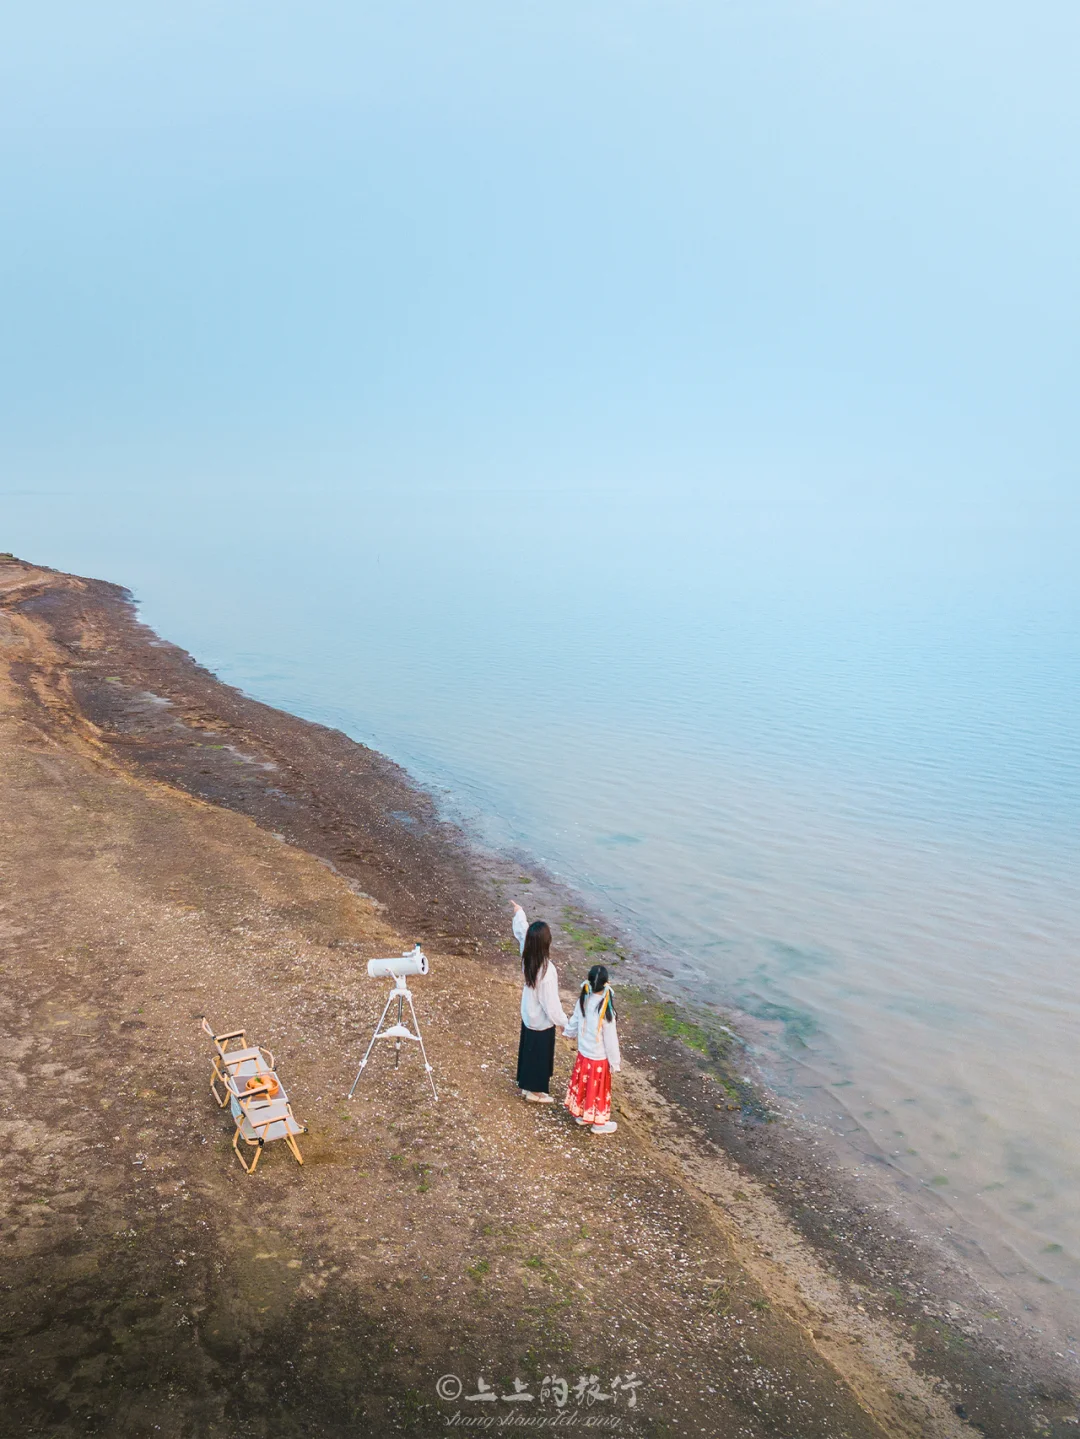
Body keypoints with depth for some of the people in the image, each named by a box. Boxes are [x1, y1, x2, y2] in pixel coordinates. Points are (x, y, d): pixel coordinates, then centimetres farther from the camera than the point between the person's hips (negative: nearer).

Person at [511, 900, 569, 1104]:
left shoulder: (527, 957, -17)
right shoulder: (546, 970, -37)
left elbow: (521, 930, 3)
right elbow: (551, 1003, -26)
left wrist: (519, 913, 21)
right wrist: (563, 1022, -10)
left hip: (528, 1015, 7)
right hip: (542, 1022, -6)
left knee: (527, 1051, 25)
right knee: (540, 1056, 16)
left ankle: (525, 1085, 43)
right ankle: (535, 1091, 35)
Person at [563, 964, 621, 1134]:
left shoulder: (583, 1000, -13)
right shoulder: (605, 1009, -31)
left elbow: (574, 1022, 5)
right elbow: (610, 1039, -21)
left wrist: (568, 1032, 27)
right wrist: (615, 1061, -8)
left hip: (583, 1053, 5)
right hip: (599, 1058, -5)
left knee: (582, 1084, 23)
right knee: (597, 1089, 13)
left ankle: (581, 1114, 42)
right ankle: (599, 1123, 31)